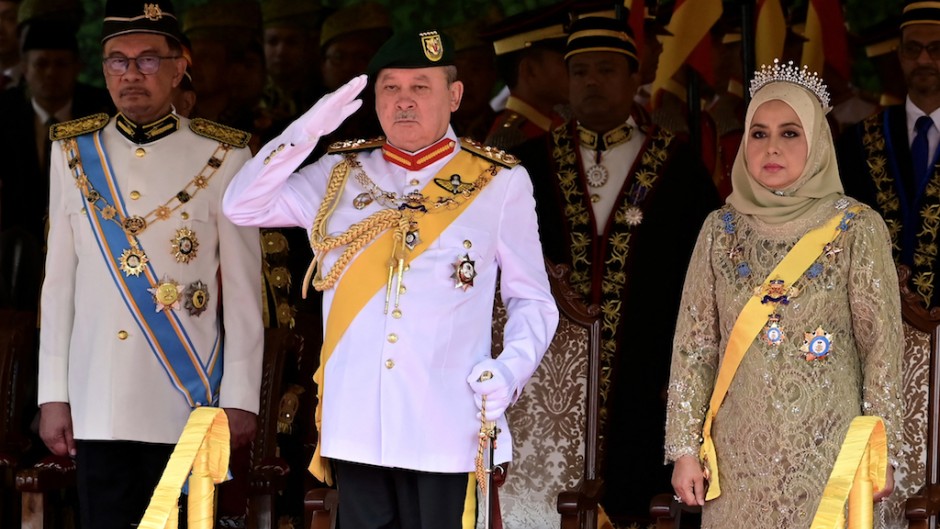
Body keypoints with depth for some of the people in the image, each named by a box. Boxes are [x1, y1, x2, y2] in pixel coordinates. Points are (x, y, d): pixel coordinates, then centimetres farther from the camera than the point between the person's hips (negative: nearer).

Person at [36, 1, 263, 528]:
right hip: (97, 406, 2)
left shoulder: (224, 158, -2)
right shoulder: (73, 153, 7)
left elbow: (243, 288, -1)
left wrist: (241, 400, -4)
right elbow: (59, 281, 8)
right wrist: (53, 395, 5)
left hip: (188, 406, -2)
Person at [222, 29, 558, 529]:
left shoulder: (500, 182, 5)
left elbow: (533, 300, 8)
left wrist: (510, 369, -11)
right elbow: (242, 206, 5)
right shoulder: (339, 175, 13)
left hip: (445, 426, -2)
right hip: (356, 421, 2)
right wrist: (307, 131, -5)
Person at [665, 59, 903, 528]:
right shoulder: (721, 229, 5)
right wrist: (684, 447, 0)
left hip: (826, 447, -2)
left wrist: (881, 453, -7)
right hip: (739, 449, 3)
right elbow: (694, 345, 5)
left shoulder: (857, 228, -4)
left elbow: (881, 345, -4)